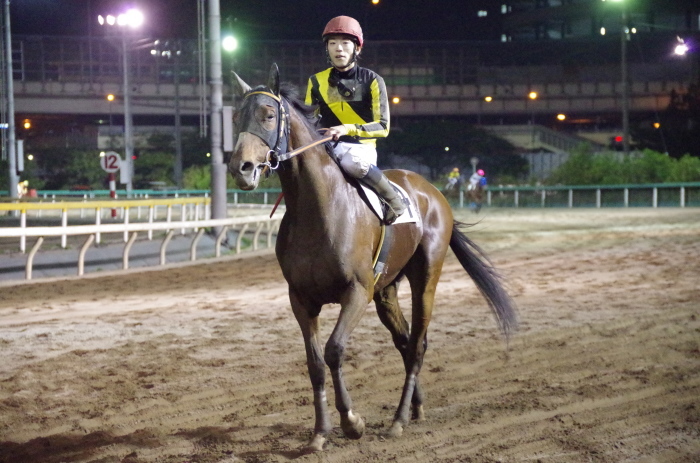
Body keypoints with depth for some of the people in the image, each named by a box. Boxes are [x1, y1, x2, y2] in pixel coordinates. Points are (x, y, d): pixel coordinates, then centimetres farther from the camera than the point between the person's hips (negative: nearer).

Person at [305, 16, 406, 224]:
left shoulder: (372, 81, 0)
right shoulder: (316, 82, 10)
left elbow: (382, 126, -7)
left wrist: (347, 129, -22)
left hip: (362, 147, -3)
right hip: (327, 147, 3)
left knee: (352, 161, -39)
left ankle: (393, 199, -17)